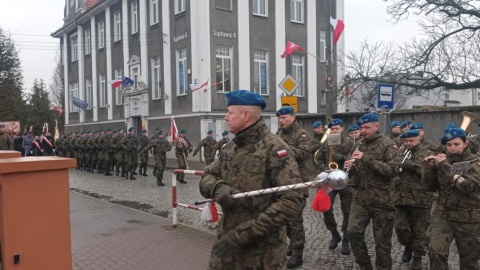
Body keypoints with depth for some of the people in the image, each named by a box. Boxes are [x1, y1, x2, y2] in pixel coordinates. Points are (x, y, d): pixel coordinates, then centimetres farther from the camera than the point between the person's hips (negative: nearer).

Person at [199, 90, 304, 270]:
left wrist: (242, 234, -23)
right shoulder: (229, 149, 8)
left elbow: (292, 202, -23)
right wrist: (218, 188, -17)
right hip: (226, 243, 6)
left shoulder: (274, 148, -15)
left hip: (262, 251, -6)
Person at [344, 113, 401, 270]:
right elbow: (352, 171, 18)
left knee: (382, 240, 5)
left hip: (382, 200, -4)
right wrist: (348, 167, -7)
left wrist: (367, 159, -24)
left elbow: (393, 170, -19)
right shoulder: (358, 146, 10)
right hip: (360, 198, 4)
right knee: (353, 232, -5)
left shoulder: (388, 145, -6)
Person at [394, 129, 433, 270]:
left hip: (421, 198, -3)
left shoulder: (427, 154, -2)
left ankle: (417, 256, 26)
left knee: (419, 229, 8)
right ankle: (408, 246, 32)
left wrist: (414, 166, -21)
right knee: (400, 227, 3)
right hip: (401, 197, 3)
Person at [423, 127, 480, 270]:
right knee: (435, 251, -14)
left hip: (468, 218, -2)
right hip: (442, 214, 2)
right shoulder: (443, 160, 4)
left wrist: (446, 167, -26)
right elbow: (432, 186, 6)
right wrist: (430, 167, -9)